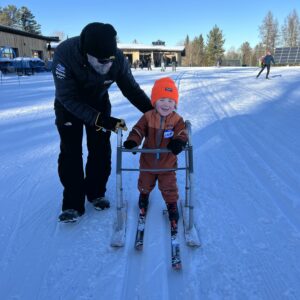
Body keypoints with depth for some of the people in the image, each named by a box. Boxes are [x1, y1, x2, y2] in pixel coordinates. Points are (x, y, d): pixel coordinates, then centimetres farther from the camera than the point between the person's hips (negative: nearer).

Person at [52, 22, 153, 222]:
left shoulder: (118, 58, -28)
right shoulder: (64, 54, -36)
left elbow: (132, 89, -15)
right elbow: (68, 98, -33)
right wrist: (100, 119, -40)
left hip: (99, 102, 2)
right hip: (68, 105, -2)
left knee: (101, 150, -2)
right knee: (70, 152, -7)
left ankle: (96, 193, 18)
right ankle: (73, 203, 4)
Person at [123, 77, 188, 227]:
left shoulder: (177, 119, -12)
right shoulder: (148, 117, -13)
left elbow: (182, 133, -18)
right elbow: (138, 130, -17)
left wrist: (178, 142, -41)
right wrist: (132, 141, -37)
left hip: (167, 163, -1)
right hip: (148, 161, 2)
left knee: (169, 187, 10)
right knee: (145, 183, 25)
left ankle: (172, 205, 35)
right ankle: (144, 195, 56)